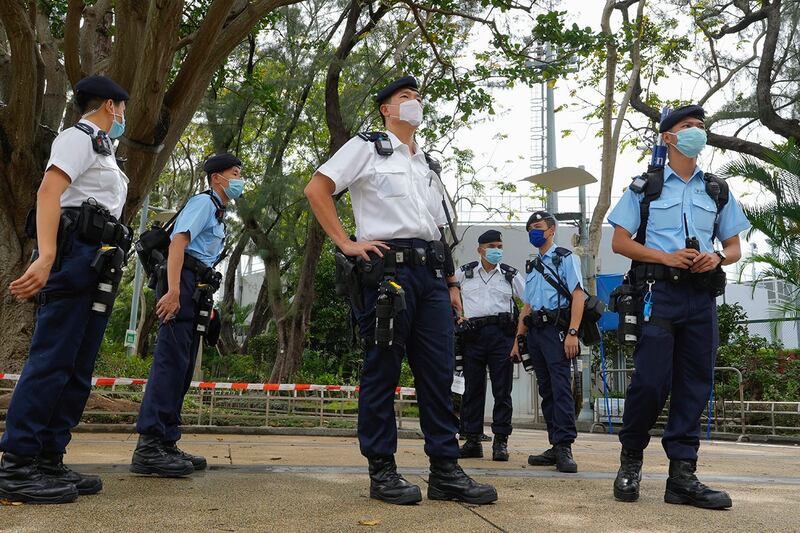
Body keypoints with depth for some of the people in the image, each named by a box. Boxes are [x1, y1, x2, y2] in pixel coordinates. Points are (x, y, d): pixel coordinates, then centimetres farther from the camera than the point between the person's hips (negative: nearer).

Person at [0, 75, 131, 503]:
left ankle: (48, 462, 9)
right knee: (51, 360, -13)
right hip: (75, 253, -10)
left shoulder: (101, 149, 28)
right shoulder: (78, 136, -1)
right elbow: (49, 191, -17)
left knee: (78, 368, 6)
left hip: (98, 266, 10)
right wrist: (46, 257, -30)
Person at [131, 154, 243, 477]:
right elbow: (178, 242, -16)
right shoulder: (204, 202, -2)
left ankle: (166, 443, 12)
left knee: (182, 370, 8)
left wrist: (205, 302, 20)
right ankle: (149, 446, -15)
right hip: (184, 283, -10)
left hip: (198, 291, 10)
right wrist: (173, 290, -26)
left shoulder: (218, 213, 27)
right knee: (170, 363, -14)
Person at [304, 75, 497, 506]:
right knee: (383, 371, -2)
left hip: (430, 274, 7)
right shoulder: (367, 147, 6)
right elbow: (316, 189, -3)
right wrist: (347, 244, -9)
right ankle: (382, 472, 7)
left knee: (438, 372, 4)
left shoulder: (428, 165, 25)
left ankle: (445, 471, 10)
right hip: (387, 269, -6)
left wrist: (451, 282, 17)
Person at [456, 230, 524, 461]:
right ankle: (472, 440, 9)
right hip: (473, 335, 0)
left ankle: (501, 441, 3)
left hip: (502, 335, 0)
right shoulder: (463, 273, 12)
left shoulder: (510, 275, 12)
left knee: (502, 389, -2)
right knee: (472, 388, 2)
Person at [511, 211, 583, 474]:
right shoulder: (532, 266, 24)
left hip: (556, 328, -7)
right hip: (535, 331, 7)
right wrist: (518, 339, 17)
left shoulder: (565, 258, 3)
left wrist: (572, 333, -19)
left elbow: (578, 295, -8)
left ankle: (565, 447, -14)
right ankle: (556, 447, 9)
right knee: (546, 390, 6)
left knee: (561, 387, -14)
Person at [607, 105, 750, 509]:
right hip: (659, 292, -4)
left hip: (702, 296, 4)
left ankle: (682, 476, 6)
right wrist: (666, 257, -12)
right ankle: (630, 460, 10)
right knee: (651, 381, -11)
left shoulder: (718, 190, 17)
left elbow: (734, 248, 18)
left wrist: (717, 257, -6)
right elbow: (620, 242, 2)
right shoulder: (646, 186, 7)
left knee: (695, 384, 1)